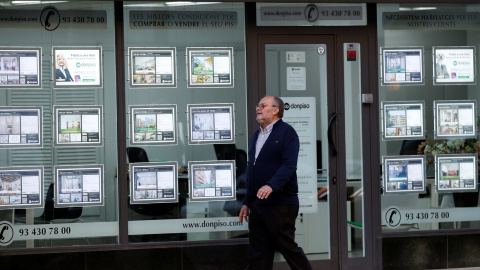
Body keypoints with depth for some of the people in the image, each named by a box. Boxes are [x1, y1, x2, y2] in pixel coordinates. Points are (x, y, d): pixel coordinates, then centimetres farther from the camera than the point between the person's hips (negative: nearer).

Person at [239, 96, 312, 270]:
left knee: (287, 247, -3)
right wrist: (247, 202, 20)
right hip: (257, 204, 8)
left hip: (280, 204, -8)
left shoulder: (286, 132, -5)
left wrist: (271, 185, -31)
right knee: (258, 255, 7)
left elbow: (289, 164, -17)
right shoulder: (257, 135, 19)